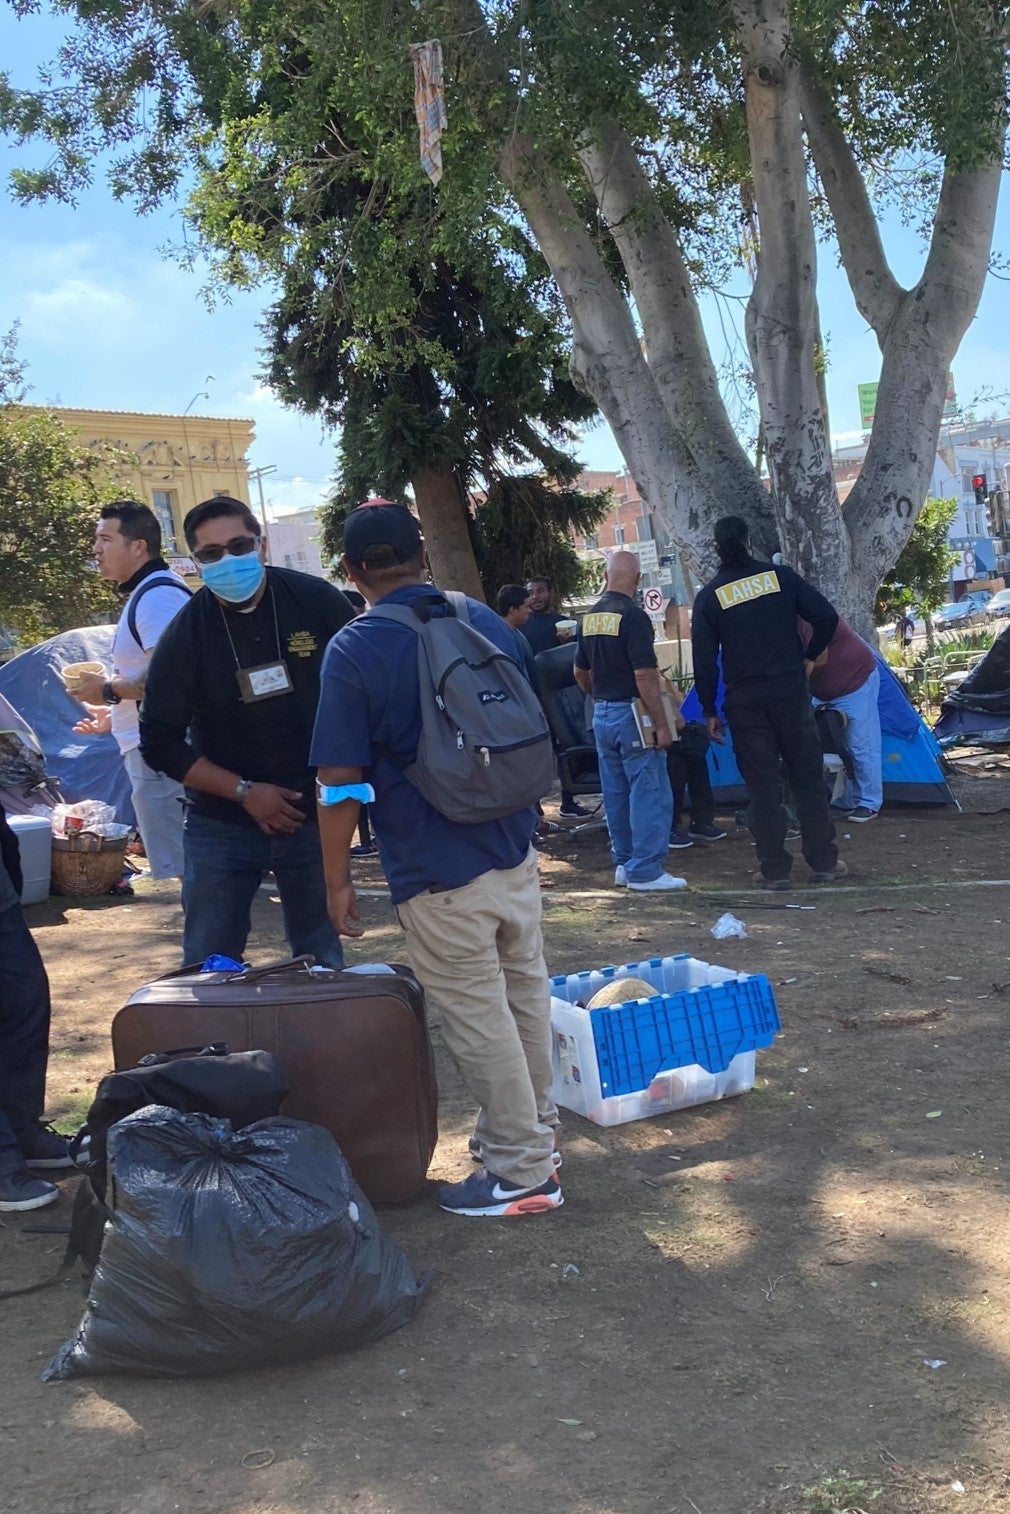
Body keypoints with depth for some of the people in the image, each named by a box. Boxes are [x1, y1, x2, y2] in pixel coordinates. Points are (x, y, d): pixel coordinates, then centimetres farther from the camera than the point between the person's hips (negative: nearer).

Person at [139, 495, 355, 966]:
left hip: (313, 816, 0)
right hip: (221, 825, 0)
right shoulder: (184, 637, -8)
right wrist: (244, 792, -12)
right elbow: (160, 743, -4)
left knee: (322, 962, 10)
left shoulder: (316, 601, -7)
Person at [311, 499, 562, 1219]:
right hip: (516, 850, 7)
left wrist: (337, 878, -3)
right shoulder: (488, 622, 5)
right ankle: (533, 1131, 36)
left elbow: (343, 781, -14)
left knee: (479, 1018, 3)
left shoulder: (353, 651, -12)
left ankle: (521, 1171, 14)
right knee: (525, 996, 20)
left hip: (437, 872, -6)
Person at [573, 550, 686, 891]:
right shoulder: (633, 617, -16)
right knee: (650, 794, -2)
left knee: (616, 795, 14)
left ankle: (624, 863, 21)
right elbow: (644, 676, -20)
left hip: (602, 716, 8)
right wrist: (662, 724, -17)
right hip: (631, 714, -8)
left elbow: (580, 672, 17)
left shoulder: (590, 617, 8)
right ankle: (645, 870, -2)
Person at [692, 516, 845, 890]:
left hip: (744, 703, -1)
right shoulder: (781, 576, 1)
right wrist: (809, 657, 15)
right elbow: (826, 617, 0)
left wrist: (710, 711, 5)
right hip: (790, 694, 1)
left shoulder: (709, 596, -1)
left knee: (763, 786, 5)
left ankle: (775, 870, 6)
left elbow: (704, 660, -3)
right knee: (808, 778, 10)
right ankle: (824, 863, 13)